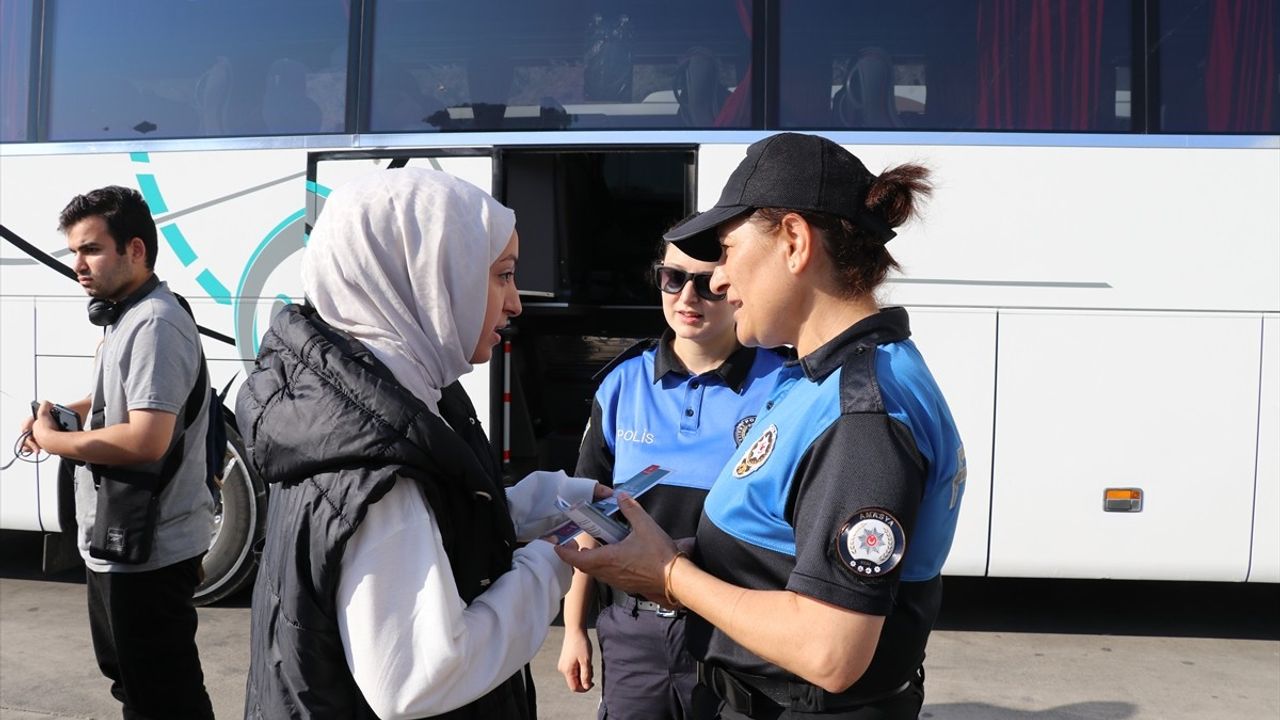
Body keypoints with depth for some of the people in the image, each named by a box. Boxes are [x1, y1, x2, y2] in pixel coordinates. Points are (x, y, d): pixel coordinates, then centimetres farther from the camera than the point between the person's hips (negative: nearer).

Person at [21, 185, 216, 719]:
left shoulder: (155, 324, -22)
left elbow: (146, 440, -30)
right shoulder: (124, 317, 12)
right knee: (127, 676, 26)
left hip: (147, 550, -11)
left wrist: (54, 440, -16)